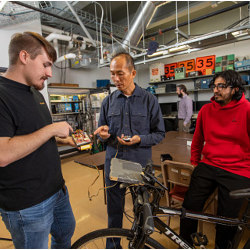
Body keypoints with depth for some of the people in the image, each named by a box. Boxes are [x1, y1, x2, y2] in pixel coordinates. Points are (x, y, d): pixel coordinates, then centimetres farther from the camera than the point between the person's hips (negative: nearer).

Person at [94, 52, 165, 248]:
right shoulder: (109, 101, 4)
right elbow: (102, 133, 12)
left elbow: (160, 133, -2)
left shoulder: (149, 99, -4)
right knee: (114, 210, 17)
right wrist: (103, 134, -12)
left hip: (141, 163, -2)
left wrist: (139, 139, -20)